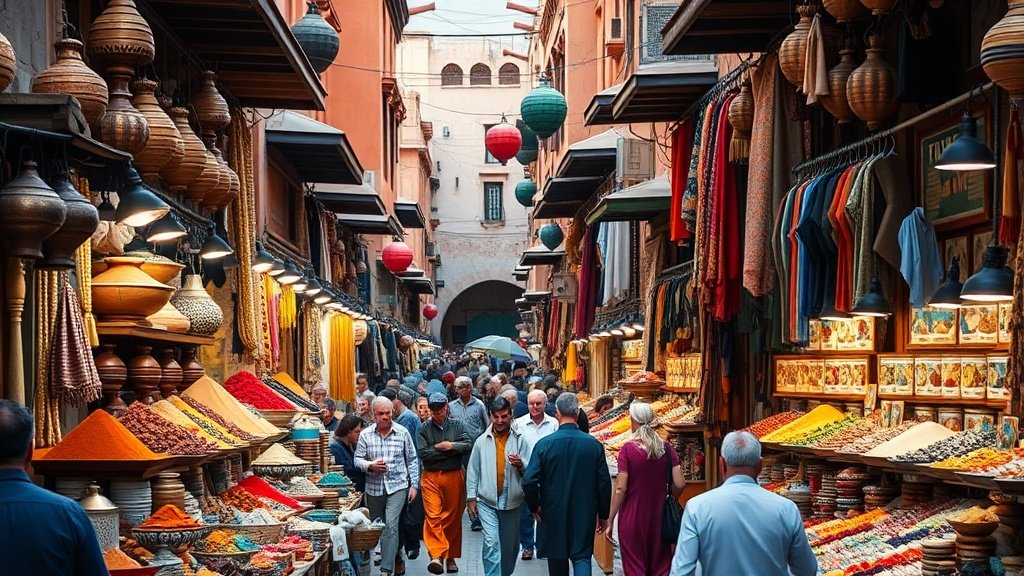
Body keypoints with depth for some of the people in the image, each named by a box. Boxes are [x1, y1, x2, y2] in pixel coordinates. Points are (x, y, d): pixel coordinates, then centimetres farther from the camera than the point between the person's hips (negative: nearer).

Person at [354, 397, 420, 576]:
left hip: (397, 487, -3)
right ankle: (395, 559, 33)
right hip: (374, 488, 3)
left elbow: (412, 460, 6)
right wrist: (370, 466, -17)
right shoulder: (365, 435, 1)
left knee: (390, 525, -16)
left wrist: (414, 485, 2)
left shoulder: (402, 432, 0)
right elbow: (358, 459, 4)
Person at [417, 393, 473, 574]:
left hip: (455, 476, 2)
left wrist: (450, 446, -14)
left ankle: (451, 556, 20)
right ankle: (436, 555, -22)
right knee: (432, 516, -15)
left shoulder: (457, 425, 6)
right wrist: (450, 451, -8)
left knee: (453, 517, 8)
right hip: (431, 477, -2)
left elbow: (469, 445, -5)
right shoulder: (424, 428, 2)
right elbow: (423, 453, -9)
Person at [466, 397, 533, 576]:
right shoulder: (482, 441, 1)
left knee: (510, 545, 14)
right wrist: (471, 497, 2)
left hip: (512, 501, 1)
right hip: (487, 501, -1)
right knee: (491, 543, -13)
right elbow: (473, 471, 5)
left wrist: (520, 464, -23)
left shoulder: (520, 440, -1)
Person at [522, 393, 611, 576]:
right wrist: (603, 515, 10)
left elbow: (529, 482, -14)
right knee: (582, 556, 5)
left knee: (557, 561, 15)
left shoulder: (544, 444, -11)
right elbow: (604, 483, -2)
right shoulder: (594, 444, -6)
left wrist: (534, 507, 3)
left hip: (553, 514, 0)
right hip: (585, 514, 0)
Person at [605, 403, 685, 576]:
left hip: (632, 517, -3)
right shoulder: (666, 448, -2)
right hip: (659, 516, 3)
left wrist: (610, 522, -6)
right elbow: (679, 484, -3)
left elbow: (620, 489, -13)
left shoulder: (628, 449, -11)